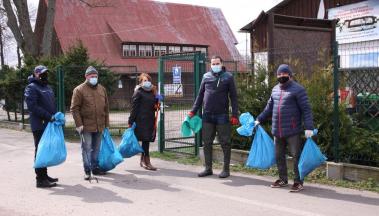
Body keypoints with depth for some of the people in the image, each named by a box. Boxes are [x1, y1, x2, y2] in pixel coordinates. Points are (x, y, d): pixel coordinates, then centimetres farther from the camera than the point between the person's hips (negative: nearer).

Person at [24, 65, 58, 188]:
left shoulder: (47, 87, 20)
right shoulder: (31, 88, -7)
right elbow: (33, 106, -18)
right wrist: (48, 116, -21)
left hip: (49, 125, 8)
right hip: (39, 125, -8)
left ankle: (44, 175, 22)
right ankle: (40, 179, -2)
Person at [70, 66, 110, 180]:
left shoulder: (102, 89, 11)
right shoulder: (79, 90, -6)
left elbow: (106, 108, 16)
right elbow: (74, 109, -8)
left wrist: (106, 123, 13)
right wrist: (79, 124, -14)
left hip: (99, 126, 5)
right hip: (86, 126, -5)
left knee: (96, 148, 15)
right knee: (87, 149, 0)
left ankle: (95, 167, 27)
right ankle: (87, 171, 8)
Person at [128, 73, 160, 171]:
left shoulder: (152, 92, 15)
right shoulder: (138, 93, -6)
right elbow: (134, 107, -10)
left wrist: (156, 106, 3)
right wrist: (131, 121, -13)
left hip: (150, 120, 7)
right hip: (142, 120, -7)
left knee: (146, 140, 13)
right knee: (145, 140, -8)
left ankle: (142, 160, 25)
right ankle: (147, 162, -5)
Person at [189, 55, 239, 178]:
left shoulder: (228, 77, 0)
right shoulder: (206, 77, 9)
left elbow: (233, 97, -1)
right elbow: (200, 95, 14)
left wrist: (234, 115, -8)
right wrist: (193, 111, 9)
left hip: (222, 115, -3)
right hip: (207, 115, 3)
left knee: (225, 143, 4)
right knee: (207, 142, 7)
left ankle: (226, 169, 14)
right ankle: (208, 168, 18)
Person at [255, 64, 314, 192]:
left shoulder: (298, 89, -7)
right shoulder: (275, 89, 14)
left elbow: (306, 109, -11)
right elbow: (269, 107, 23)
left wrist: (309, 127, -19)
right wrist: (259, 119, 20)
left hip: (292, 131, -7)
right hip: (277, 131, 7)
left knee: (296, 156, 0)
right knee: (279, 156, 15)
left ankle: (298, 182, 8)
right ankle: (283, 179, 29)